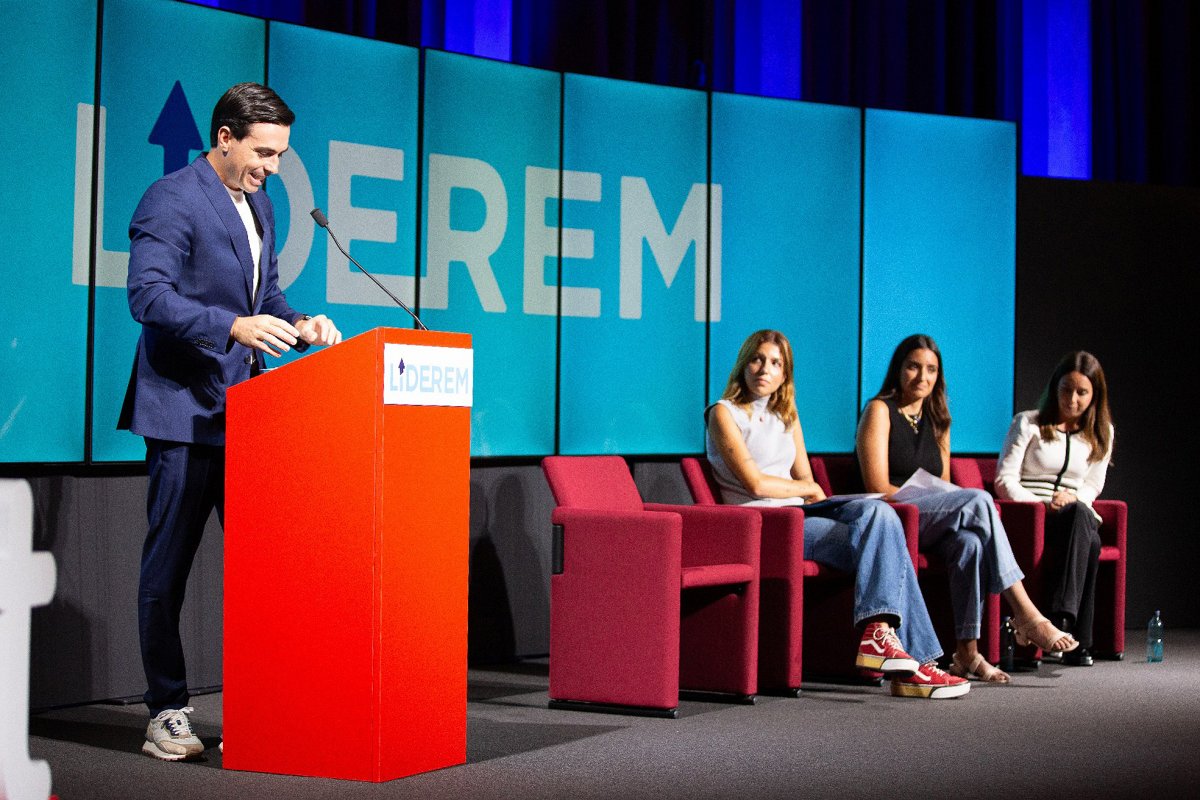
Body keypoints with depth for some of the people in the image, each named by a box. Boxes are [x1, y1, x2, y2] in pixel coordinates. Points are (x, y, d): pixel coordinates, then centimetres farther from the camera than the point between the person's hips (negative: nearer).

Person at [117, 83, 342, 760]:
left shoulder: (260, 205, 16)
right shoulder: (171, 200, -10)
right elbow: (148, 295, -20)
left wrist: (297, 323, 2)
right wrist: (235, 327, -31)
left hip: (246, 410, 8)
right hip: (186, 411, -8)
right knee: (169, 565, 0)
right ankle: (168, 715, 7)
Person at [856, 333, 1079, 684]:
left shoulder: (936, 421, 22)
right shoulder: (880, 411, 0)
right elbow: (878, 487, -9)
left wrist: (964, 506, -4)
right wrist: (967, 504, -12)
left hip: (932, 523, 6)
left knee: (970, 541, -31)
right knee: (978, 501, -29)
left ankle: (967, 652, -33)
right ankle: (1026, 614, -30)